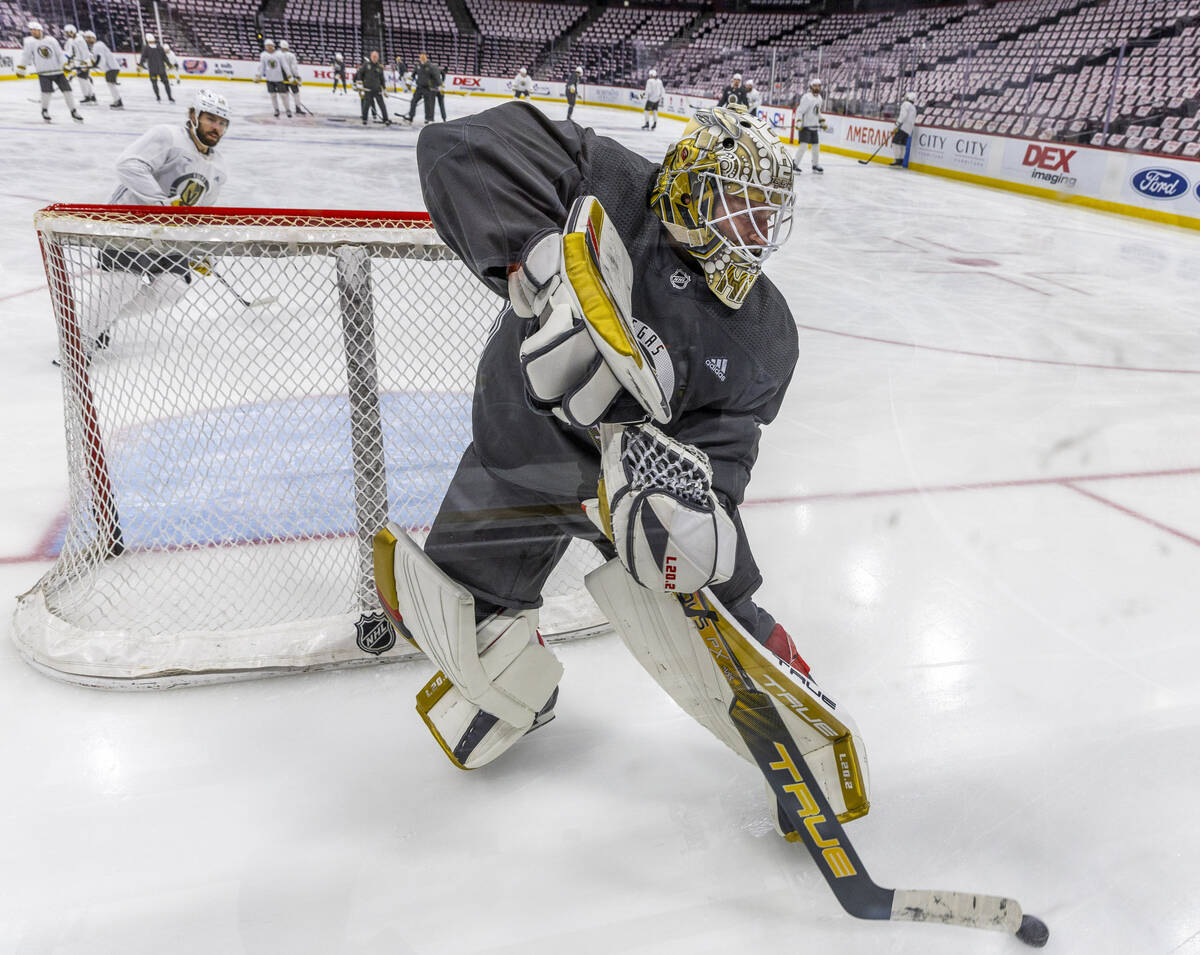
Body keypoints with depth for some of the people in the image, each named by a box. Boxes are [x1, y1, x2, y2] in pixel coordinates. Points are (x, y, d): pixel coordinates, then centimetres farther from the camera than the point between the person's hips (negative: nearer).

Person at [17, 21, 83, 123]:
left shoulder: (51, 40, 3)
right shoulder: (29, 42, 2)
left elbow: (59, 53, 5)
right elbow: (25, 56, 6)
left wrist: (65, 64, -8)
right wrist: (21, 69, 5)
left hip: (57, 71, 2)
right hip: (43, 73, -2)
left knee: (67, 90, -4)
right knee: (47, 91, -17)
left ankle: (73, 112, 9)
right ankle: (45, 111, 6)